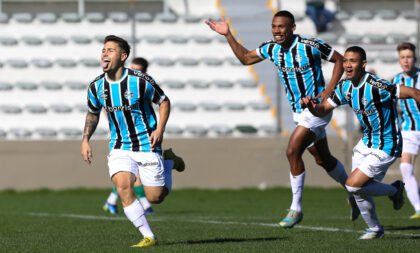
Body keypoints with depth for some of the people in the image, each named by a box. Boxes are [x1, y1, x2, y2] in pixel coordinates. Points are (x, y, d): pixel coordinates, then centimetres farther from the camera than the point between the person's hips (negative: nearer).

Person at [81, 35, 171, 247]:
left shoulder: (140, 81, -16)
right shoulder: (96, 87, -3)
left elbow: (163, 101, -2)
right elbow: (93, 113, 16)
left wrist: (160, 130, -15)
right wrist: (85, 139, 3)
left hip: (147, 145, -3)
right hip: (119, 148, 3)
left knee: (155, 197, 2)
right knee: (123, 188, -21)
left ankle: (168, 161, 33)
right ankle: (148, 237, -11)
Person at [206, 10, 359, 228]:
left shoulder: (310, 46, -18)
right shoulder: (271, 49, 1)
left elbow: (339, 59, -7)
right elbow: (245, 58, 15)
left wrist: (329, 90, -15)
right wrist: (228, 35, 5)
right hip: (299, 113, 7)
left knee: (292, 151, -20)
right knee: (323, 159, 16)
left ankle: (296, 209, -11)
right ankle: (354, 194, 37)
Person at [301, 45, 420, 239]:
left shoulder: (376, 86, -26)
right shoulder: (345, 87, -2)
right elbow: (322, 110, 3)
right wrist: (311, 106, -18)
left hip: (386, 147, -8)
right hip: (366, 142, 8)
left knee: (353, 185, -14)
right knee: (359, 192, 11)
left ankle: (394, 190, 10)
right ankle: (375, 229, 33)